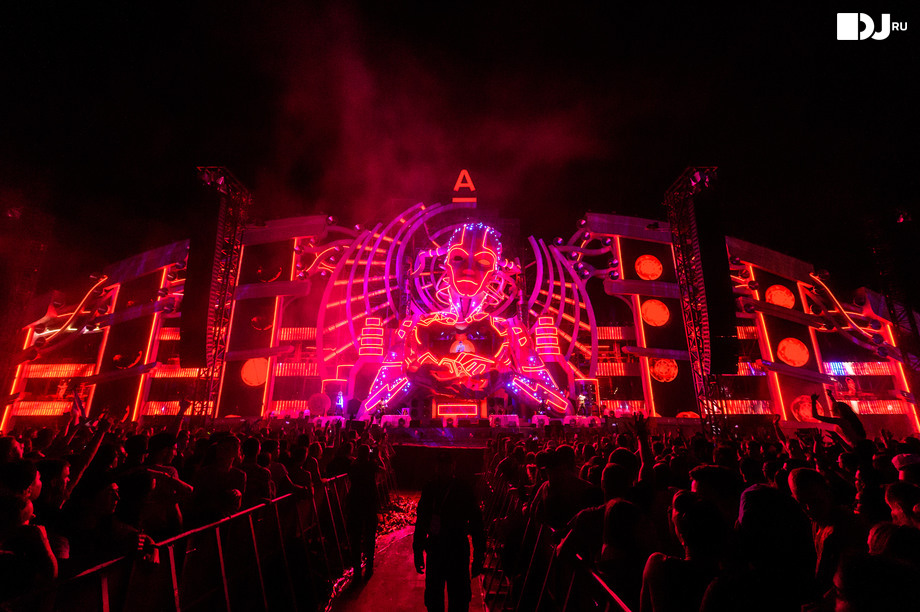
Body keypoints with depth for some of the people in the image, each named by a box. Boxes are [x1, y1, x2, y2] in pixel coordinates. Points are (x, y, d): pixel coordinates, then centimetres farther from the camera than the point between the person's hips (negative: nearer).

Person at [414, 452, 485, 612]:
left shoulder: (464, 490, -9)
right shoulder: (429, 489, -1)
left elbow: (476, 524, -5)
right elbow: (421, 521, 9)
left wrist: (479, 557, -5)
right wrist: (418, 551, 11)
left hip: (458, 552, -3)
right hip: (434, 550, 3)